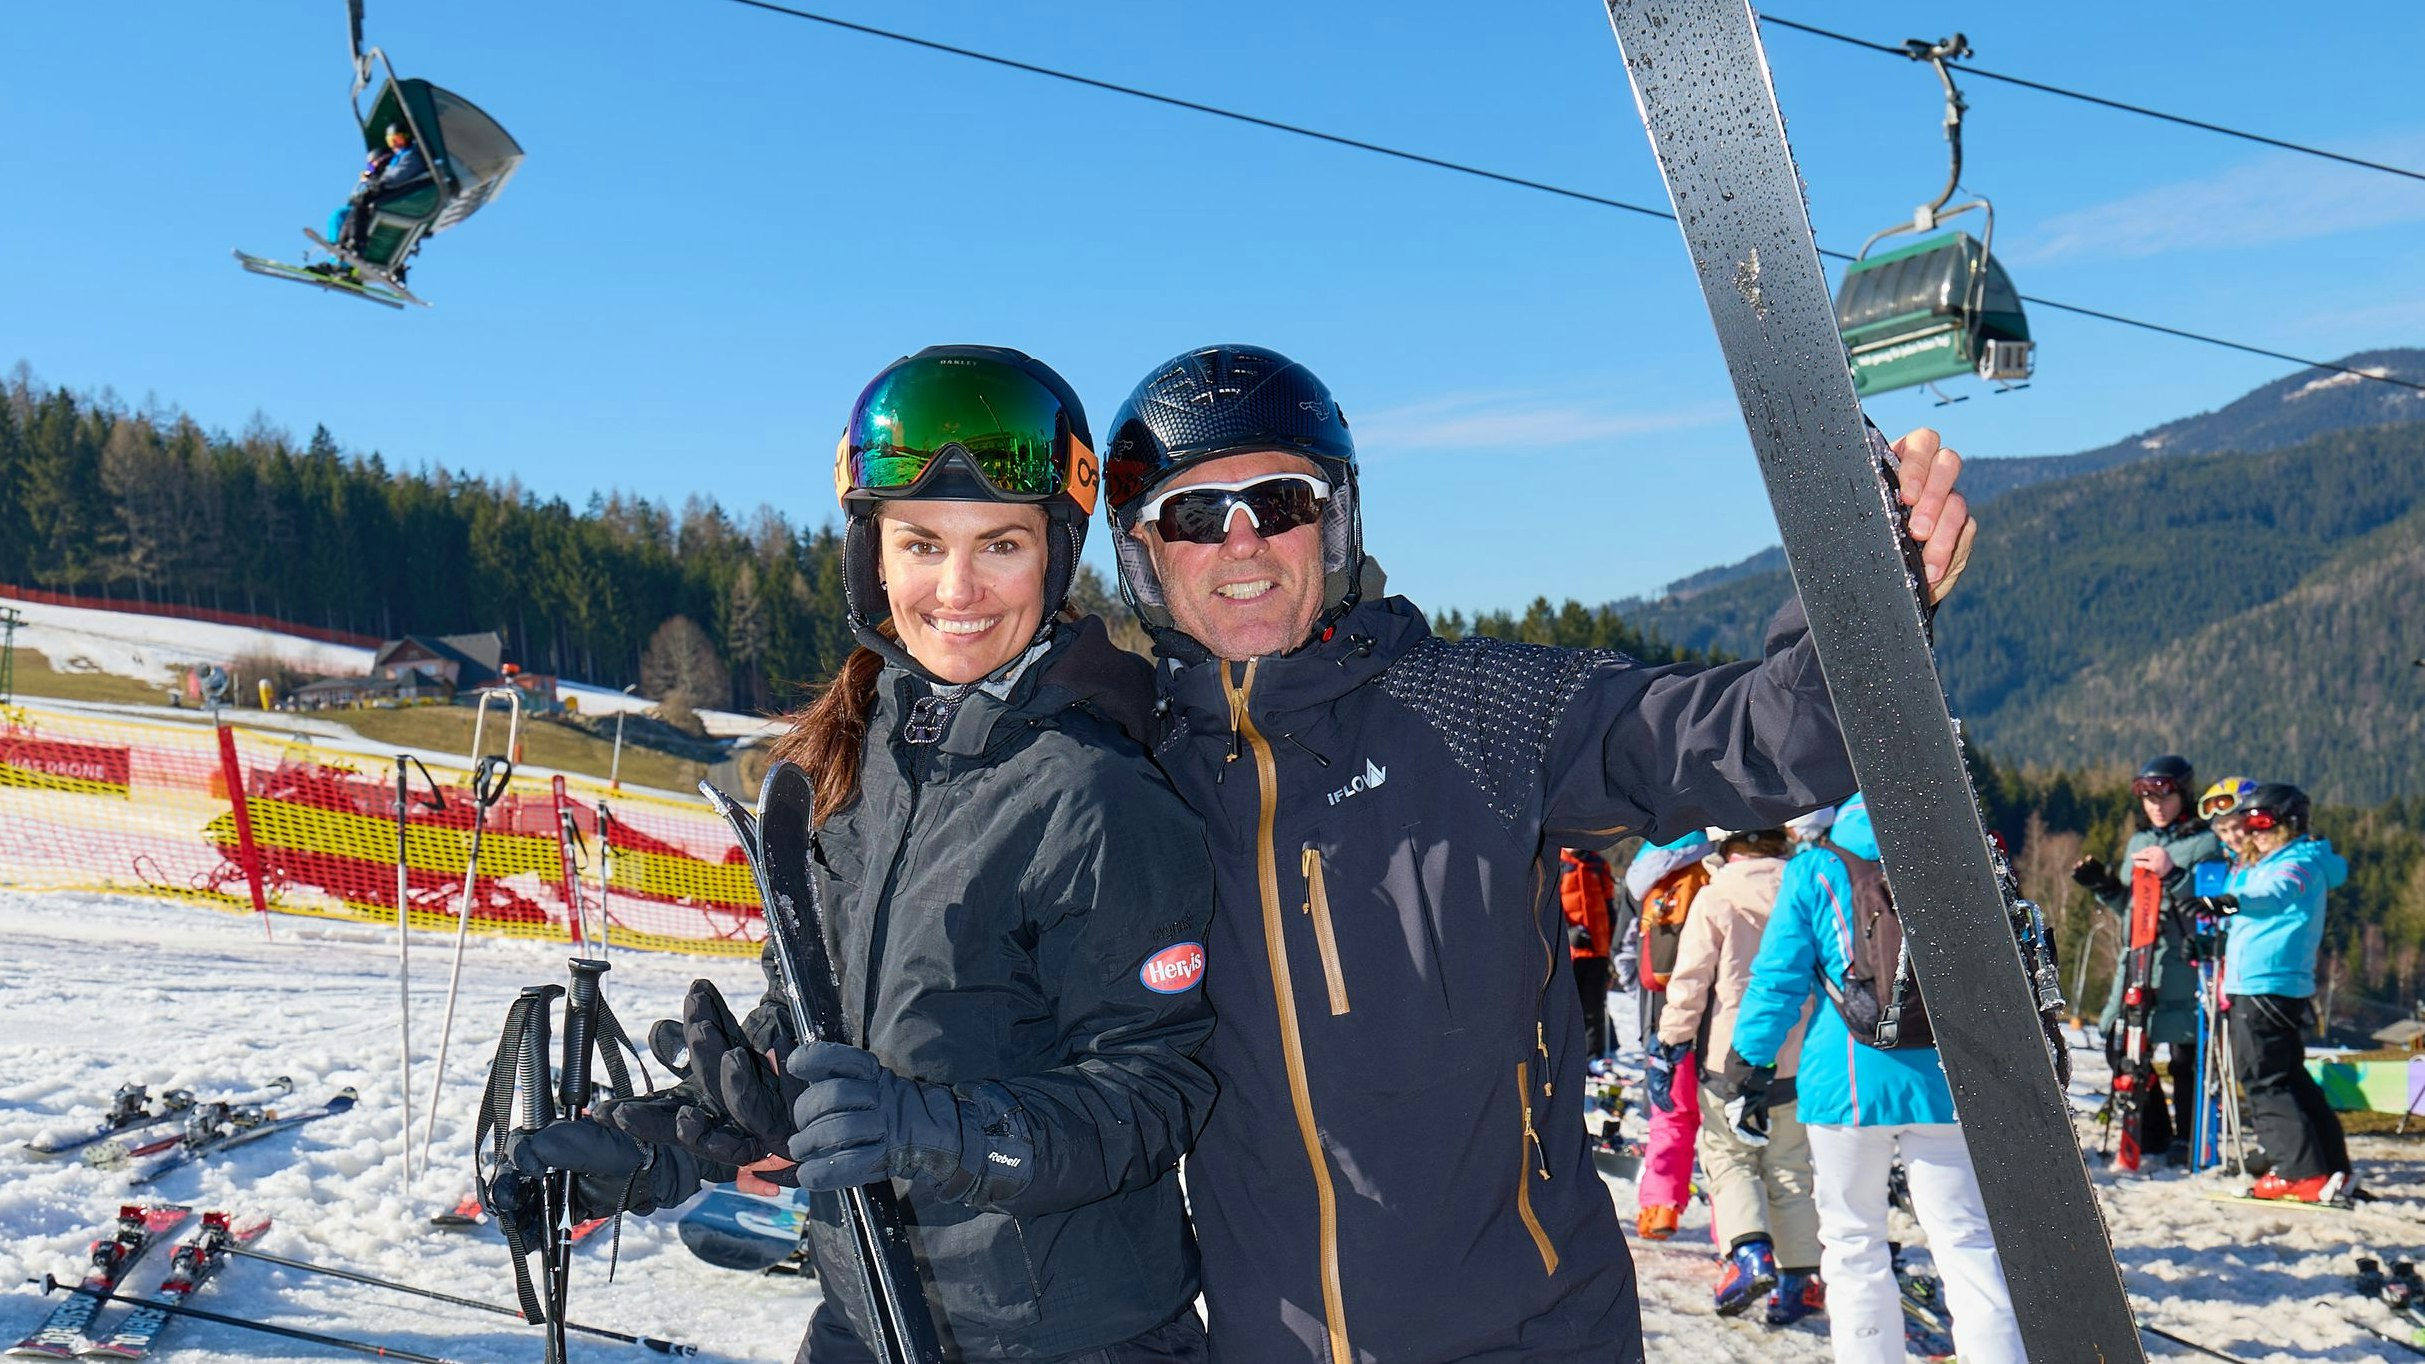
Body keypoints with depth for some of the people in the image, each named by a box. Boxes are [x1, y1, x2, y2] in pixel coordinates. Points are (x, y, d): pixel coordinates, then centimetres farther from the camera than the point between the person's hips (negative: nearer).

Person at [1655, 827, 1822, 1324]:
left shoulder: (1715, 896, -8)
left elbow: (1691, 977, -8)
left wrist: (1672, 1040, 2)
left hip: (1731, 1054, -4)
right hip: (1797, 1057, 4)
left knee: (1729, 1158, 8)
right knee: (1790, 1166, 13)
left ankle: (1748, 1250, -12)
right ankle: (1800, 1274, 9)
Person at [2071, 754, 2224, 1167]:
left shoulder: (2204, 842, -2)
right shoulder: (2138, 842, 18)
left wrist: (2174, 875, -27)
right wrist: (2102, 885, 5)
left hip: (2182, 964, -6)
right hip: (2135, 962, 6)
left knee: (2184, 1055, -3)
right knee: (2122, 1048, 5)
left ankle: (2187, 1141, 12)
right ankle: (2151, 1136, 19)